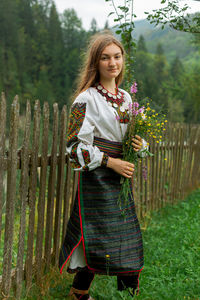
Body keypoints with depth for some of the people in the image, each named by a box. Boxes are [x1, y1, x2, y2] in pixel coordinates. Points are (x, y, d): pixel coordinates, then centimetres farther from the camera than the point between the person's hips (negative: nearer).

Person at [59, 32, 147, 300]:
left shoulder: (126, 97, 11)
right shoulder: (87, 99, -9)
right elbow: (76, 145, -12)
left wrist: (139, 145, -2)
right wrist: (110, 162, -16)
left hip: (121, 178, 7)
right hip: (96, 178, -6)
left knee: (130, 240, 9)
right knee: (96, 238, -2)